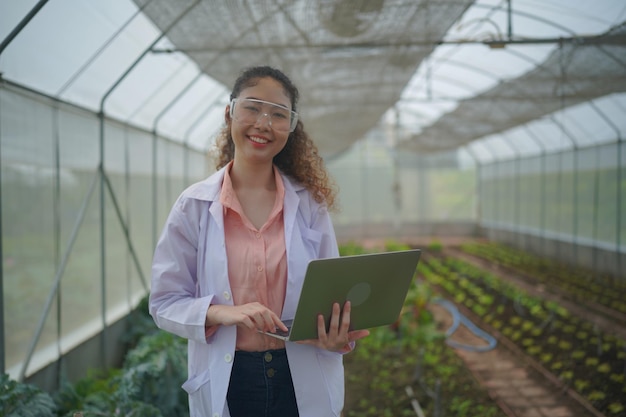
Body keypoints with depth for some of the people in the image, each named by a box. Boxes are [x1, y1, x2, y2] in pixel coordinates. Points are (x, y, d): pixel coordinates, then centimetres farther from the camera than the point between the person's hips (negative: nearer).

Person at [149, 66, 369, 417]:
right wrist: (221, 313, -22)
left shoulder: (310, 202, -2)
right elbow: (165, 302, -4)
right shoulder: (194, 206, -5)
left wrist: (337, 337, -19)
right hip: (226, 382, -1)